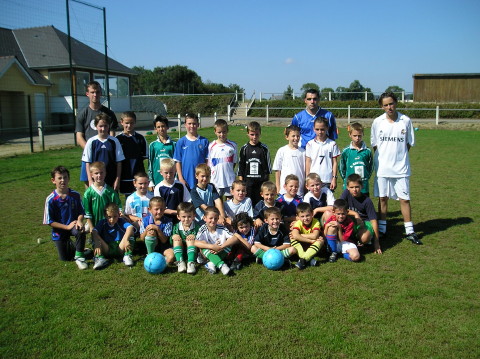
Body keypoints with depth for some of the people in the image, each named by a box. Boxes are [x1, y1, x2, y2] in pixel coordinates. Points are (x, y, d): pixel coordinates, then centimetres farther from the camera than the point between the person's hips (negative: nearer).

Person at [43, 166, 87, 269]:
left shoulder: (75, 195, -10)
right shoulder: (51, 199, -16)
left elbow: (81, 212, -1)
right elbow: (50, 222, -13)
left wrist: (79, 221, -23)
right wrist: (67, 227, -19)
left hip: (73, 225, 0)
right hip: (59, 230, 0)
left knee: (80, 231, -37)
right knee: (65, 258, 7)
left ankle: (79, 257, -16)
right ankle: (68, 244, 42)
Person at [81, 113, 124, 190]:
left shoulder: (114, 141, 0)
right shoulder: (91, 142, -1)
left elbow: (119, 162, 2)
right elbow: (88, 162, 1)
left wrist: (118, 179, -1)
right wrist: (90, 180, -3)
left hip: (112, 179, 1)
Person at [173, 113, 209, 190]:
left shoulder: (204, 141, 2)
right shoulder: (181, 142, 1)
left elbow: (207, 160, 3)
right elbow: (178, 162, 2)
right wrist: (181, 178, -4)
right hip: (187, 181, 0)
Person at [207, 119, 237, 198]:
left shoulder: (232, 145, 2)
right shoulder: (211, 146, 0)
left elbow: (234, 162, 9)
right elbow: (208, 163, 4)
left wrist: (229, 172, 0)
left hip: (229, 180, 0)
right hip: (215, 181, 0)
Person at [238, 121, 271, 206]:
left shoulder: (264, 148, 1)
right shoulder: (244, 149, 3)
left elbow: (268, 167, 6)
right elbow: (240, 168, 6)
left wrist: (266, 182, 2)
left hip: (261, 182, -1)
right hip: (247, 182, 1)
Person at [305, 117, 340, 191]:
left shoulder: (332, 144, 1)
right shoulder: (310, 144, 2)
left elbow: (334, 162, 4)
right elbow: (308, 162, 4)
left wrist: (334, 178, -1)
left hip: (328, 180, 0)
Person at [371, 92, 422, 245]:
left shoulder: (406, 121, -2)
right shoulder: (377, 122, 0)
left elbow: (409, 143, 7)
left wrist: (399, 156, 0)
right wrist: (382, 158, 1)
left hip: (401, 168, -1)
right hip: (382, 168, 1)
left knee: (404, 199, 2)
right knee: (382, 198, 9)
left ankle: (410, 232, 13)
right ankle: (381, 229, 20)